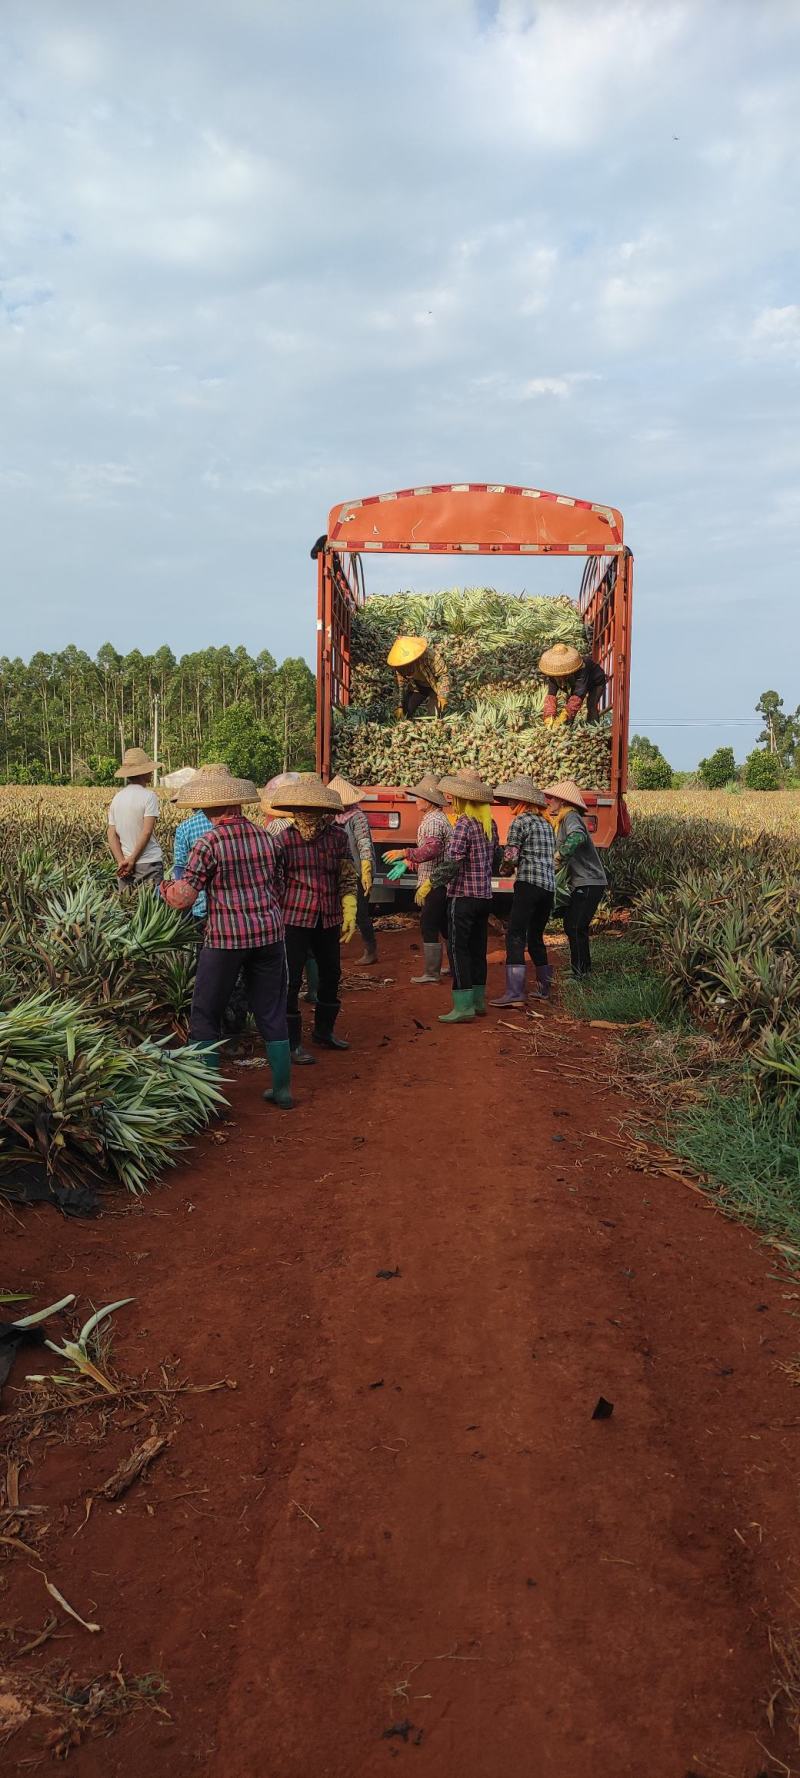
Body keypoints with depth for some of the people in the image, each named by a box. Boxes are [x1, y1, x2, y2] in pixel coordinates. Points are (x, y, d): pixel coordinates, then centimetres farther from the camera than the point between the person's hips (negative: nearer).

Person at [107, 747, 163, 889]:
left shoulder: (117, 798, 9)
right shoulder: (149, 796, -9)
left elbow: (111, 834, 4)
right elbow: (147, 832, -15)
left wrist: (121, 861, -4)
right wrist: (132, 860, -10)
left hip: (125, 863, 6)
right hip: (149, 862, -6)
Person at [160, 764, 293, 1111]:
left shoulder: (208, 843, -12)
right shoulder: (265, 838, 5)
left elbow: (184, 898, -11)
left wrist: (166, 889, 9)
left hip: (225, 938, -5)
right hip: (269, 934, 5)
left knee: (205, 1014, 10)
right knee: (272, 1013, 14)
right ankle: (282, 1089, 21)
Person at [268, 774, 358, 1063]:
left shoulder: (337, 836, 0)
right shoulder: (282, 840, -9)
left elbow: (348, 879, 8)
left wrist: (349, 914, 3)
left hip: (329, 920, 5)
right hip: (294, 919, -4)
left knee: (331, 975, 17)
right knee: (291, 980, -3)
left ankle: (323, 1030, 38)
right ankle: (293, 1043, 8)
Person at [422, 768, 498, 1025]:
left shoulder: (464, 824, -15)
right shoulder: (490, 824, 10)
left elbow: (451, 862, -21)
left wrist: (428, 884, -15)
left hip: (463, 896, -8)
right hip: (485, 896, 8)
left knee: (458, 949, -4)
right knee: (478, 949, 14)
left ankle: (464, 1007, -7)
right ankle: (478, 1002, 21)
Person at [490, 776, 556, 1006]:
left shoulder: (520, 821, -4)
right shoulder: (546, 823, 20)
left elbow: (510, 857, -11)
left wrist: (505, 867, 12)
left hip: (529, 884, -8)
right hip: (549, 885, 8)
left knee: (515, 936, -11)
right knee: (536, 937, 18)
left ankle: (515, 992, -21)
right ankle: (545, 989, 23)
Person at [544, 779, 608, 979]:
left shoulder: (571, 817, -14)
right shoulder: (565, 819, 18)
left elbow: (577, 837, -36)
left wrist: (558, 856, -32)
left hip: (589, 883, -11)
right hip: (581, 882, 11)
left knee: (576, 927, -10)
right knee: (571, 925, 17)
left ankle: (579, 973, -5)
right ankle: (583, 969, 27)